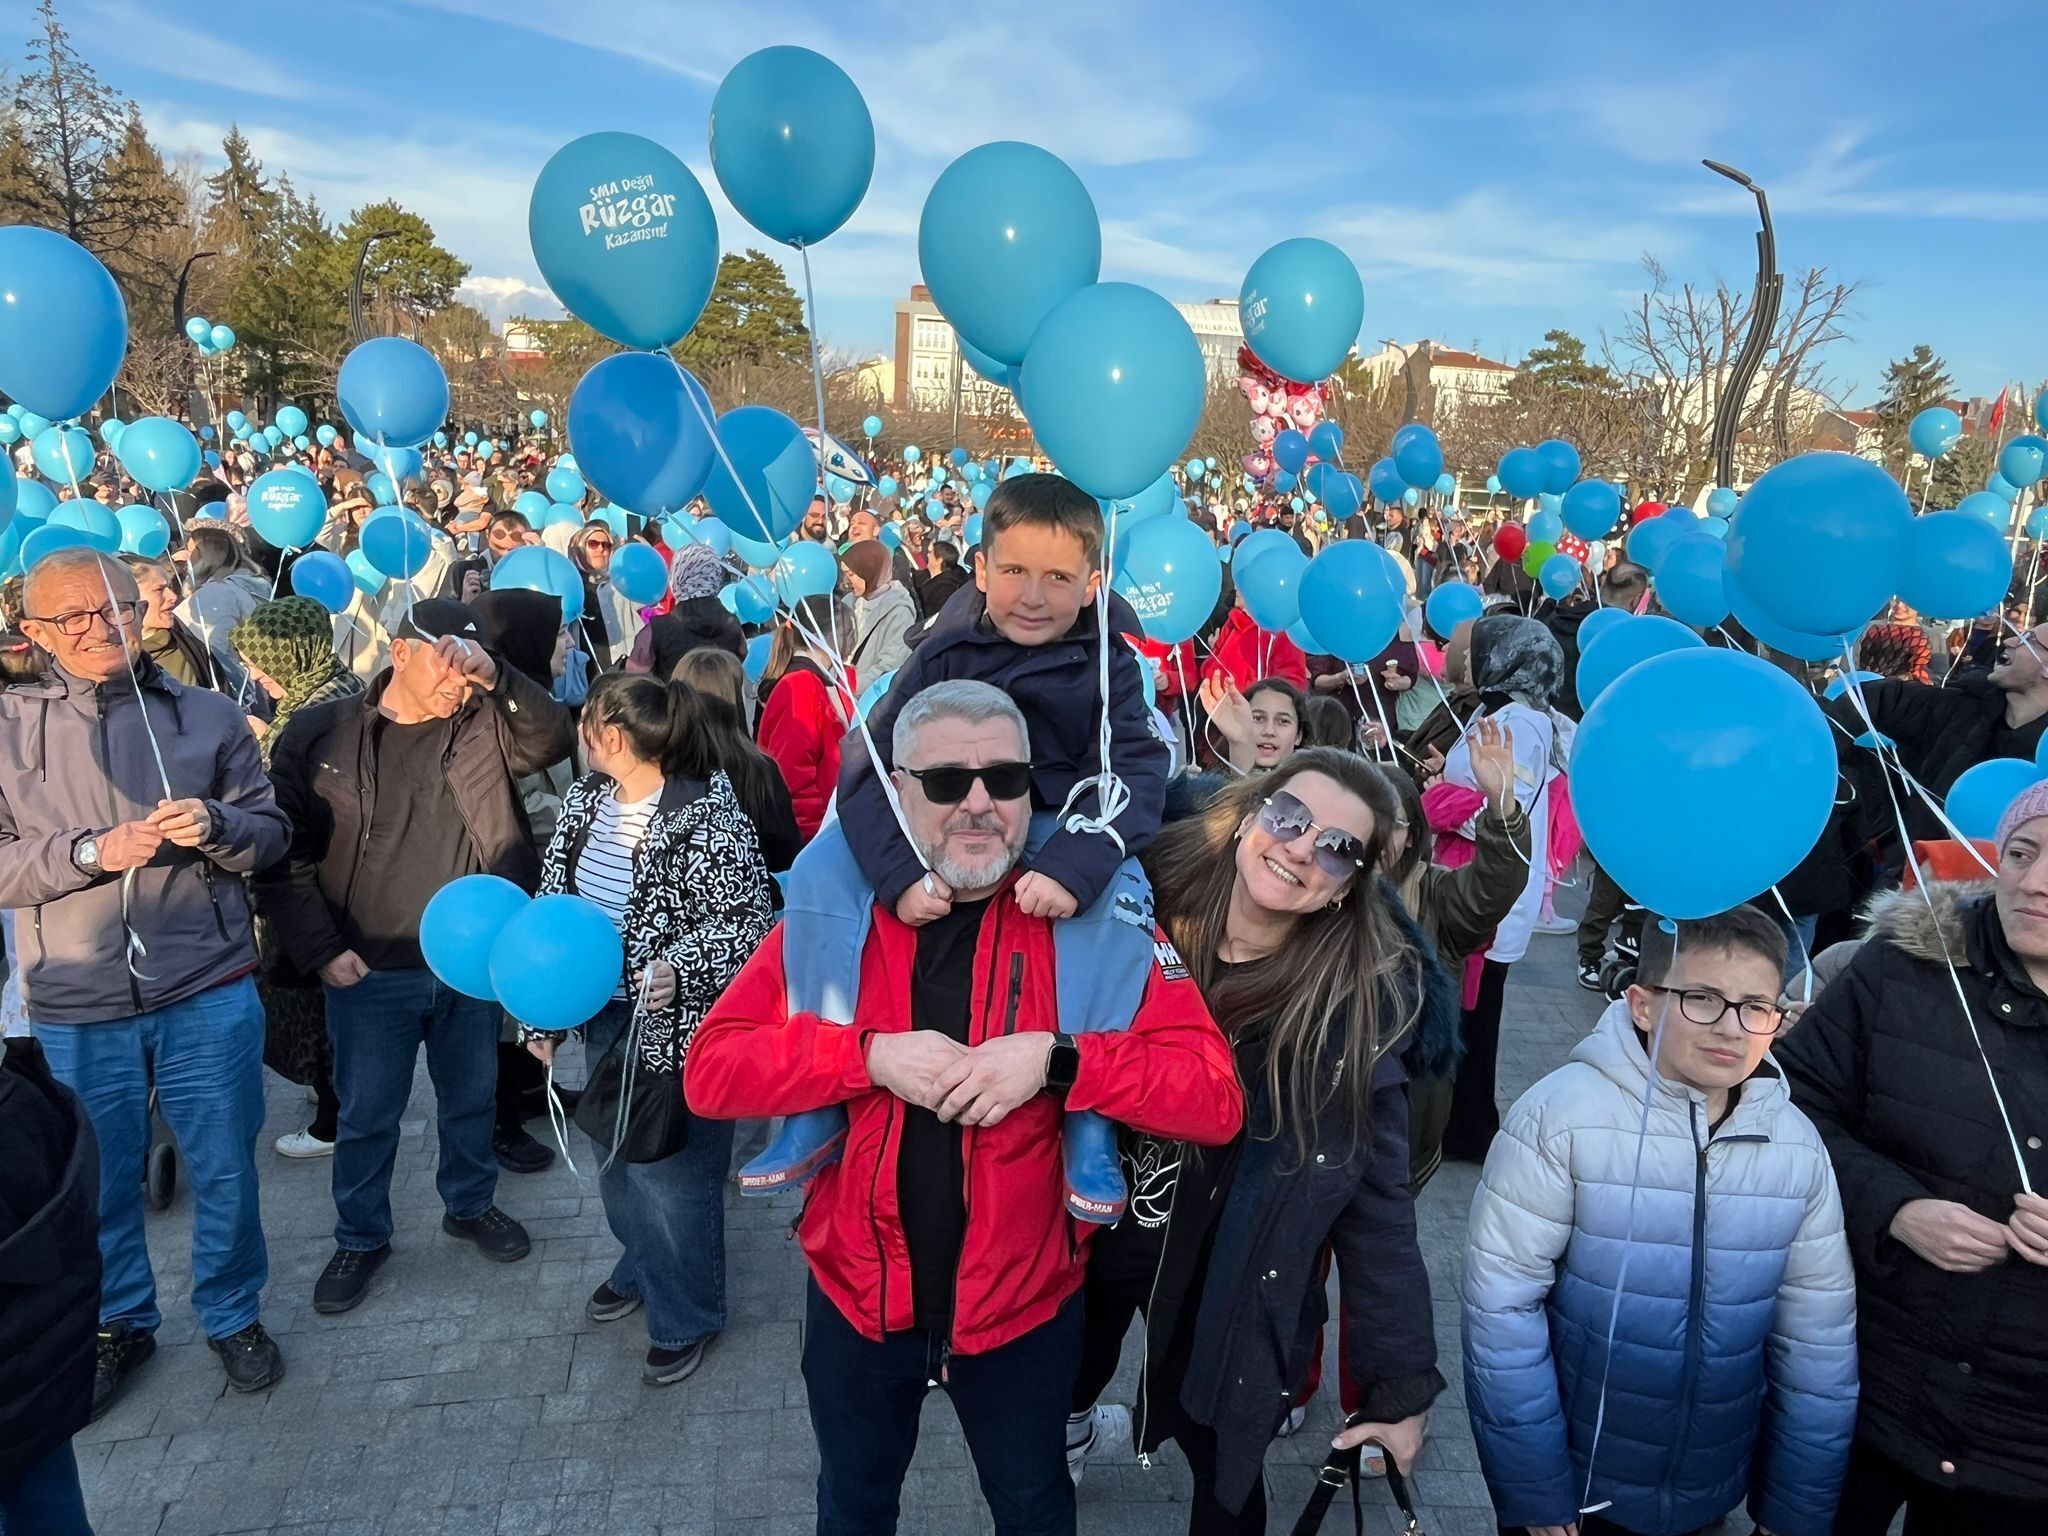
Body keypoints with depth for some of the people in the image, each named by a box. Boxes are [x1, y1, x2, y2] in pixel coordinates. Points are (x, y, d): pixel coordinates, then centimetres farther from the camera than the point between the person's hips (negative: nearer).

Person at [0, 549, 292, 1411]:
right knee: (99, 1183, 16)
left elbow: (271, 832, 3)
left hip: (208, 993, 0)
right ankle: (120, 1325, 40)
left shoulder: (208, 716, 1)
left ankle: (233, 1314, 34)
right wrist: (95, 850, -17)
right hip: (75, 1007, 0)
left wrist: (216, 825, -17)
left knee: (224, 1171, 12)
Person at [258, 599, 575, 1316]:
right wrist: (322, 951, -9)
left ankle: (471, 1205, 43)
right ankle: (361, 1236, 36)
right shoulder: (318, 733, -6)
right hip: (371, 973, -2)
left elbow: (555, 739, -17)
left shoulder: (482, 726, -1)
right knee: (367, 1114, 14)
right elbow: (284, 854, -3)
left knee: (471, 1099, 20)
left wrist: (494, 677, -28)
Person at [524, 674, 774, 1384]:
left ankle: (685, 1317, 30)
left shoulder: (707, 817, -22)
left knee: (672, 1171, 6)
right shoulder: (585, 801, 1)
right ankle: (640, 1267, 51)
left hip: (676, 1027, -7)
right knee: (614, 1155, 24)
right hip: (603, 1015, 8)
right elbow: (553, 904, 10)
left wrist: (677, 968, -34)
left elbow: (748, 924, -18)